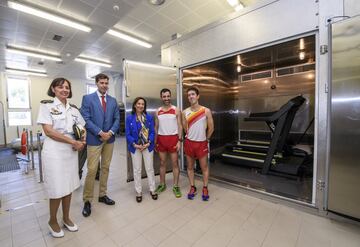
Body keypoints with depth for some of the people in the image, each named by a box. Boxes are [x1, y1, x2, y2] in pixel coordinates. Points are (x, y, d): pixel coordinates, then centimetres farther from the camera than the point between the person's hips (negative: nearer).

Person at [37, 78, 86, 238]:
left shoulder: (73, 109, 10)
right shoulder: (46, 105, -4)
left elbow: (82, 128, 16)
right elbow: (48, 131, -13)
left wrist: (82, 140, -5)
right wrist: (73, 142, -17)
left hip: (71, 152, 5)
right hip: (54, 152, -4)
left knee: (68, 186, 14)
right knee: (57, 189, 4)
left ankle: (66, 218, 34)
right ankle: (52, 221, 30)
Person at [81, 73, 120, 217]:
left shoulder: (113, 100, 10)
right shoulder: (87, 98, -1)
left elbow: (117, 119, 6)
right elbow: (86, 119, -9)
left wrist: (111, 132, -10)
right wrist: (100, 132, -16)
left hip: (109, 139, 4)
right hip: (94, 139, -4)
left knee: (105, 168, 12)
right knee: (92, 170, -2)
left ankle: (102, 195, 27)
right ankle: (87, 200, 15)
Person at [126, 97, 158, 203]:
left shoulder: (149, 117, 0)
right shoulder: (129, 118, -3)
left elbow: (152, 132, -1)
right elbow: (128, 134, -4)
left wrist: (148, 143, -14)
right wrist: (135, 144, -15)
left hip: (148, 146, 1)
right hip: (135, 147, 0)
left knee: (150, 169, 10)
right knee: (137, 170, 11)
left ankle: (152, 190, 27)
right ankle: (138, 192, 27)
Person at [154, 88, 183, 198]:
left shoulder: (176, 110, -1)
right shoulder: (157, 111, 7)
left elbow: (180, 126, -3)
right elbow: (156, 127, 10)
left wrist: (179, 140, -10)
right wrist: (155, 141, 6)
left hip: (173, 138, -3)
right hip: (161, 139, 3)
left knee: (175, 163, 4)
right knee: (162, 163, 13)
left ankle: (176, 186, 17)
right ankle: (162, 184, 28)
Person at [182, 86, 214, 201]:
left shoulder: (206, 111, -9)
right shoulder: (185, 112, -2)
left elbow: (211, 128, -1)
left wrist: (206, 139, 8)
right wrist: (190, 137, 13)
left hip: (202, 143, -2)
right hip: (189, 143, 3)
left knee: (204, 167, 10)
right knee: (190, 167, 12)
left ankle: (205, 188, 28)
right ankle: (192, 187, 30)